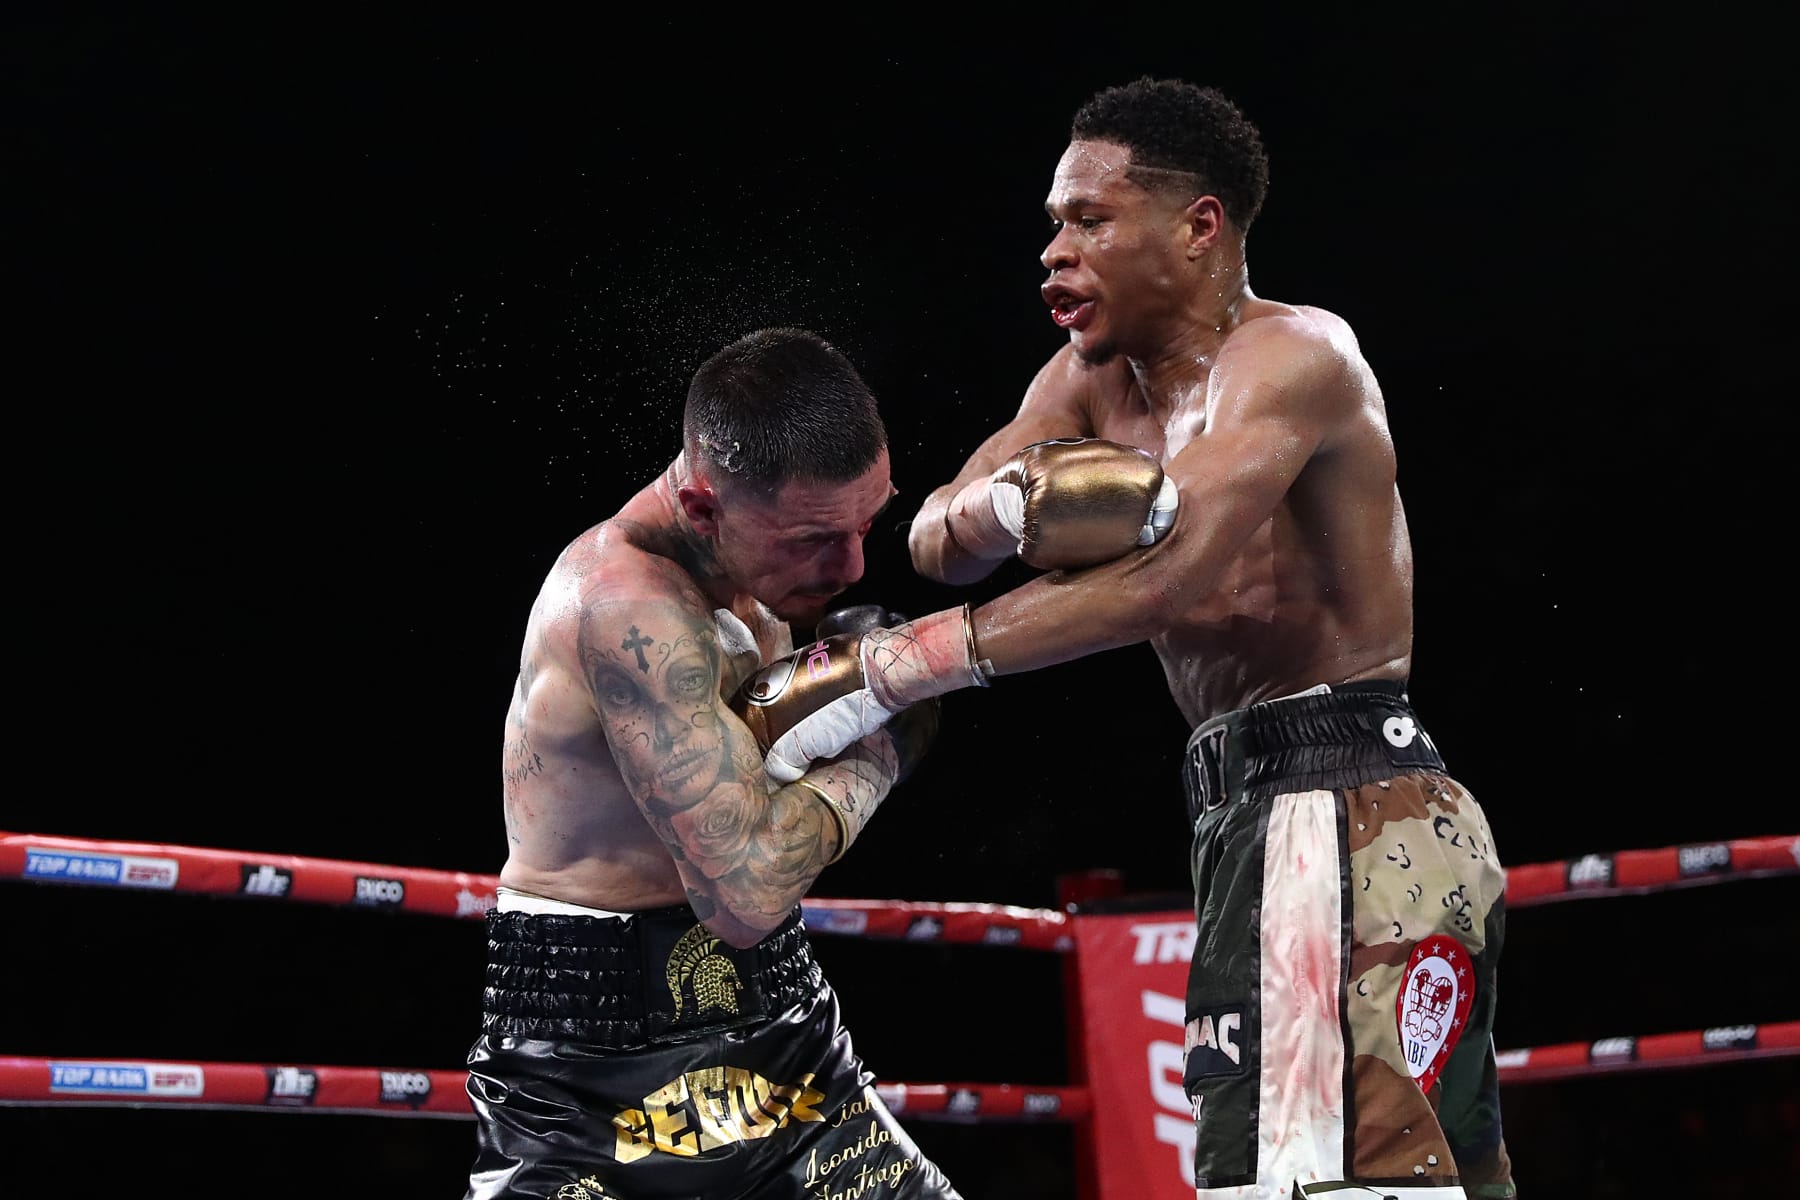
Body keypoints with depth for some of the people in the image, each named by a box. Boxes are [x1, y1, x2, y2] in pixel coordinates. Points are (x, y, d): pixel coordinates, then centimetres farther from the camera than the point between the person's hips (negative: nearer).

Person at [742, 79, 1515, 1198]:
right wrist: (1012, 502, -21)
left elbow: (1164, 578, -25)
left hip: (1354, 820, -9)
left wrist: (890, 671, -26)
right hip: (1251, 813, 9)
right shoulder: (1095, 375, 15)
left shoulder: (1292, 352, -11)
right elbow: (937, 539, 4)